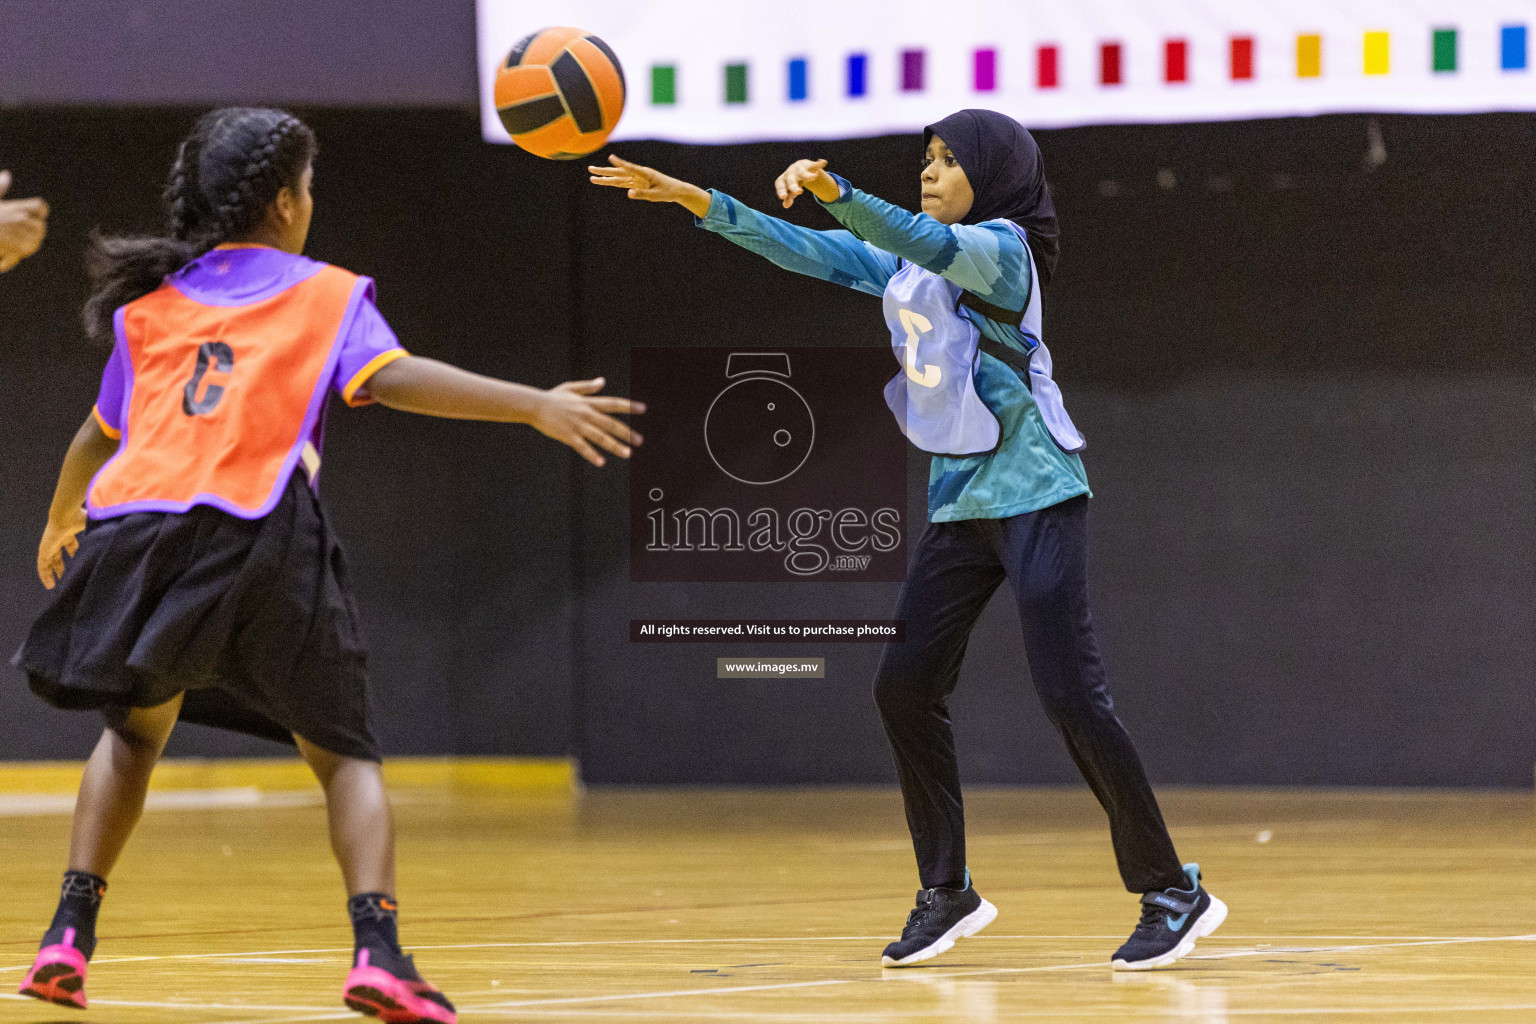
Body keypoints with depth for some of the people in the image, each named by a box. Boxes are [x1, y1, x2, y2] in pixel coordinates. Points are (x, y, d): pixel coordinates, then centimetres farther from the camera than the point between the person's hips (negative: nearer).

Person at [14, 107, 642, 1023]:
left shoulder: (151, 302, 25)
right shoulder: (324, 294, 13)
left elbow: (100, 435, 35)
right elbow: (392, 377, -6)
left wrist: (63, 520, 55)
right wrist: (535, 407, -11)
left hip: (134, 524, 3)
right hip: (255, 534, -3)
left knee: (136, 733, 28)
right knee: (344, 751, 7)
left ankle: (71, 931, 15)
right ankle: (377, 948, -15)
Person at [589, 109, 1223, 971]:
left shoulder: (999, 248, -10)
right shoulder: (903, 266, 13)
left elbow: (929, 243, -30)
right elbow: (805, 251, 13)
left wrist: (835, 192, -46)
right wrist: (696, 201, 4)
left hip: (1034, 495, -8)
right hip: (959, 502, 8)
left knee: (1071, 693, -13)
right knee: (906, 687, 2)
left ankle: (1174, 893, -6)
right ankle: (948, 894, 12)